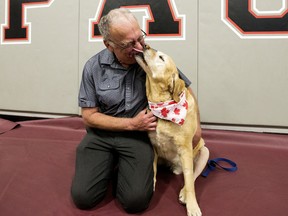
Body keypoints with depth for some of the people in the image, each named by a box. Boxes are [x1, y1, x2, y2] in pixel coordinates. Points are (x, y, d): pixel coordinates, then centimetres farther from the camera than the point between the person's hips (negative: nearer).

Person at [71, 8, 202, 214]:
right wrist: (132, 123, -14)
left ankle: (124, 166, 13)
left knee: (136, 200, -19)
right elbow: (89, 116, -5)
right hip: (101, 133, 1)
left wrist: (196, 125, 4)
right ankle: (111, 164, 16)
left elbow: (185, 88, 7)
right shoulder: (93, 67, -9)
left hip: (137, 136, 0)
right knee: (83, 196, -13)